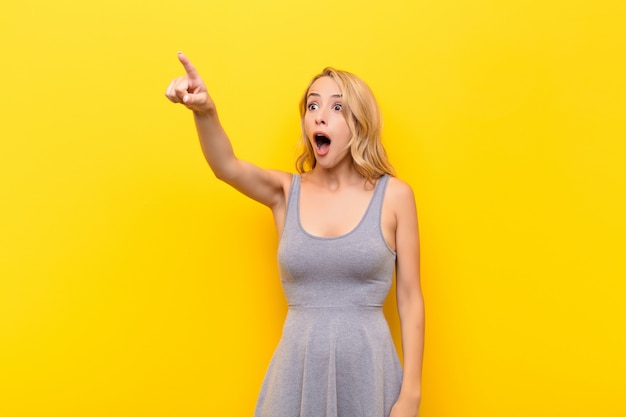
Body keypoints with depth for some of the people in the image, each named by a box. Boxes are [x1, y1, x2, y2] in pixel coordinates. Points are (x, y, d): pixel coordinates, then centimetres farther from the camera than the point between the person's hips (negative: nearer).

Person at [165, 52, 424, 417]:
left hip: (367, 368, -1)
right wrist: (205, 111, -38)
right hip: (297, 367, 2)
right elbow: (227, 167, -18)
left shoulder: (394, 196, -3)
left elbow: (410, 299, -2)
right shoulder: (286, 191, 2)